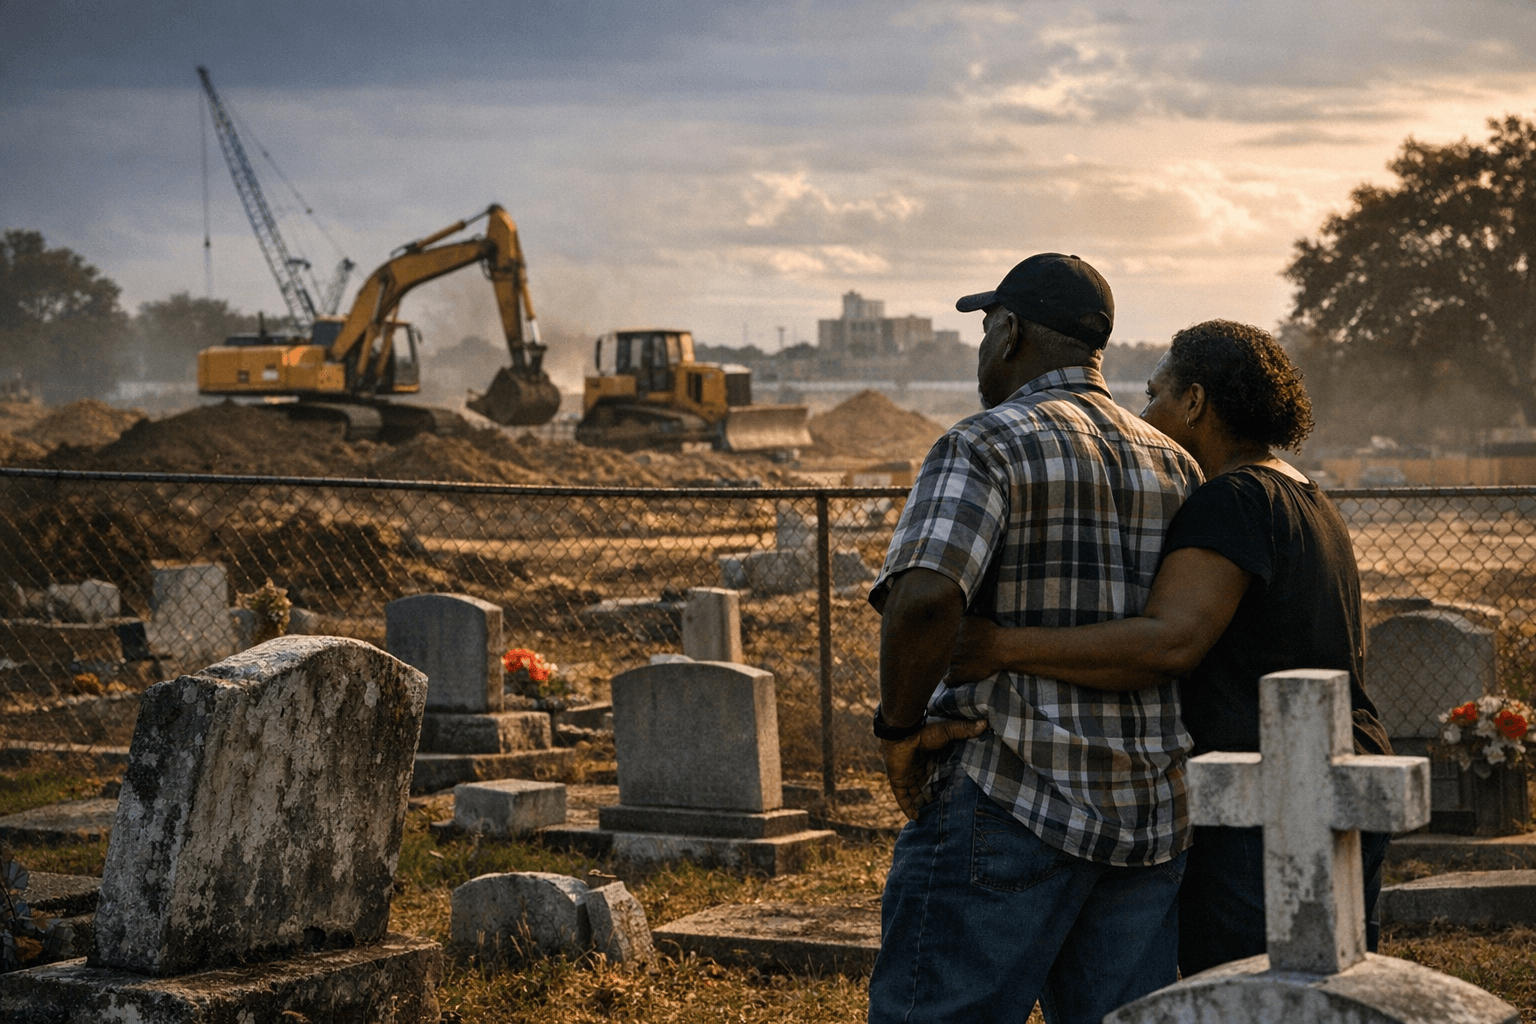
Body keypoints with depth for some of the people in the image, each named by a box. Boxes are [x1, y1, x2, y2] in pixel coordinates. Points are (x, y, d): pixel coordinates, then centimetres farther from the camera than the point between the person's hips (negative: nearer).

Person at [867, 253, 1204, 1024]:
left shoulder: (983, 448, -9)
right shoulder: (1174, 467, 14)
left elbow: (924, 599, -25)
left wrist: (899, 728, -12)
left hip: (1009, 798, -7)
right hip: (1148, 817, 7)